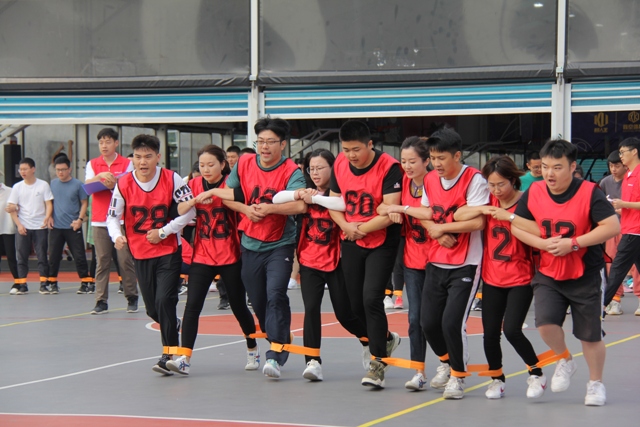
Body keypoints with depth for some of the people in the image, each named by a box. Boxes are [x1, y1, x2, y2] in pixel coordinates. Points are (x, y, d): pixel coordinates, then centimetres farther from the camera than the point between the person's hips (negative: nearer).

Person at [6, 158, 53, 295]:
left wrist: (47, 217, -20)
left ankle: (43, 284, 2)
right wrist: (19, 224, -8)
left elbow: (49, 204, -1)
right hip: (23, 227, 2)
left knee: (42, 256, -2)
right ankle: (22, 285, 5)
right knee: (22, 257, 1)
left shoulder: (43, 185, 0)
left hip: (40, 227, -2)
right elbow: (11, 208, 4)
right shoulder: (17, 187, 4)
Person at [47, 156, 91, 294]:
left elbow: (84, 203, -1)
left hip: (73, 227, -3)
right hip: (56, 226, 3)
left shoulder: (77, 185, -4)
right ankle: (52, 282, 15)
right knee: (53, 255, 5)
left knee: (79, 255, -2)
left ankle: (85, 281, 6)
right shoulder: (53, 184, 6)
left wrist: (80, 219, -12)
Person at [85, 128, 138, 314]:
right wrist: (101, 176, -20)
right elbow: (87, 185, -3)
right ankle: (101, 301, -1)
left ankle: (132, 298, 8)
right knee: (102, 262, -1)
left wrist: (113, 185, -20)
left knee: (125, 260, -2)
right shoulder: (92, 164, 10)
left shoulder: (127, 164, 4)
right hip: (99, 221, 2)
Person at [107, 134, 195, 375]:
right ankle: (172, 326, 42)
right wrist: (117, 236, -21)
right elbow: (112, 216, 0)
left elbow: (191, 210, -6)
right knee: (152, 309, 9)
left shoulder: (171, 180, -11)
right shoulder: (124, 184, -6)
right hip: (141, 254, 3)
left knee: (164, 301, -17)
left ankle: (169, 354, -9)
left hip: (169, 251, -3)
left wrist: (163, 232, -11)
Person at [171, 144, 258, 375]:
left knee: (238, 305, 10)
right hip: (202, 256, 2)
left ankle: (253, 349, 32)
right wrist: (196, 199, -23)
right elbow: (180, 210, -8)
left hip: (231, 256, -2)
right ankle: (185, 358, -14)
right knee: (192, 306, -11)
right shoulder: (194, 185, 5)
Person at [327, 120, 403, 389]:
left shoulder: (388, 167, -18)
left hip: (382, 243, -6)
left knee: (371, 298, -17)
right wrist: (346, 226, -10)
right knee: (356, 304, 10)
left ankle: (378, 363, -7)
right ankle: (386, 338, 39)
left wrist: (361, 229, -14)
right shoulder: (339, 164, -1)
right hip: (351, 243, 6)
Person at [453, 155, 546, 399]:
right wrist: (482, 210, -17)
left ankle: (536, 373, 5)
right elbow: (458, 215, -2)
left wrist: (510, 216, -28)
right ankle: (496, 379, 25)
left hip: (520, 280, -5)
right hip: (492, 279, 5)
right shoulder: (489, 202, 5)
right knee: (490, 333, 5)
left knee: (511, 329, -16)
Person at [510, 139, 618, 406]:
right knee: (545, 322, -18)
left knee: (590, 335, 6)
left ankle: (596, 383, 31)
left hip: (585, 276, -2)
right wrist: (543, 243, -13)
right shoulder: (534, 192, -4)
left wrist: (573, 243, -25)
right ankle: (565, 361, 13)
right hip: (548, 274, 3)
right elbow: (516, 225, 4)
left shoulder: (589, 193, -16)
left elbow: (612, 226, -21)